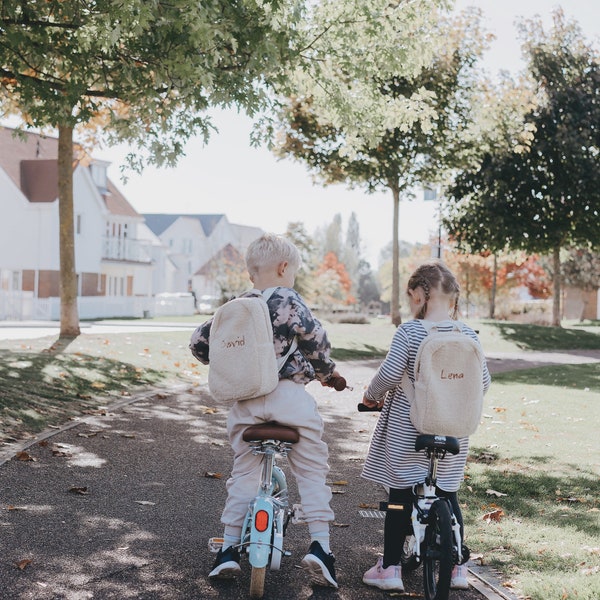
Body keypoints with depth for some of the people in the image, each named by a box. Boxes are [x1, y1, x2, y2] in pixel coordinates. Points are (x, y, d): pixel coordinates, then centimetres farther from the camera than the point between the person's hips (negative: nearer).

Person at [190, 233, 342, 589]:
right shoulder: (288, 300, -3)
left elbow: (199, 341, 17)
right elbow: (315, 338, -11)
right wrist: (327, 370, 7)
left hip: (245, 399, 4)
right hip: (289, 395, -4)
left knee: (244, 473, 14)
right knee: (312, 470, 6)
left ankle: (229, 549, 12)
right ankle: (320, 545, -3)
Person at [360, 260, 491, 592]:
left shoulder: (409, 332, -13)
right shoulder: (468, 335, -2)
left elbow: (389, 374, -18)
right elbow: (483, 382, 1)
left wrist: (372, 395, 2)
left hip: (406, 431, -4)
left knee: (400, 495, 5)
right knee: (448, 495, 15)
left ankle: (390, 567, 12)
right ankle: (456, 567, 22)